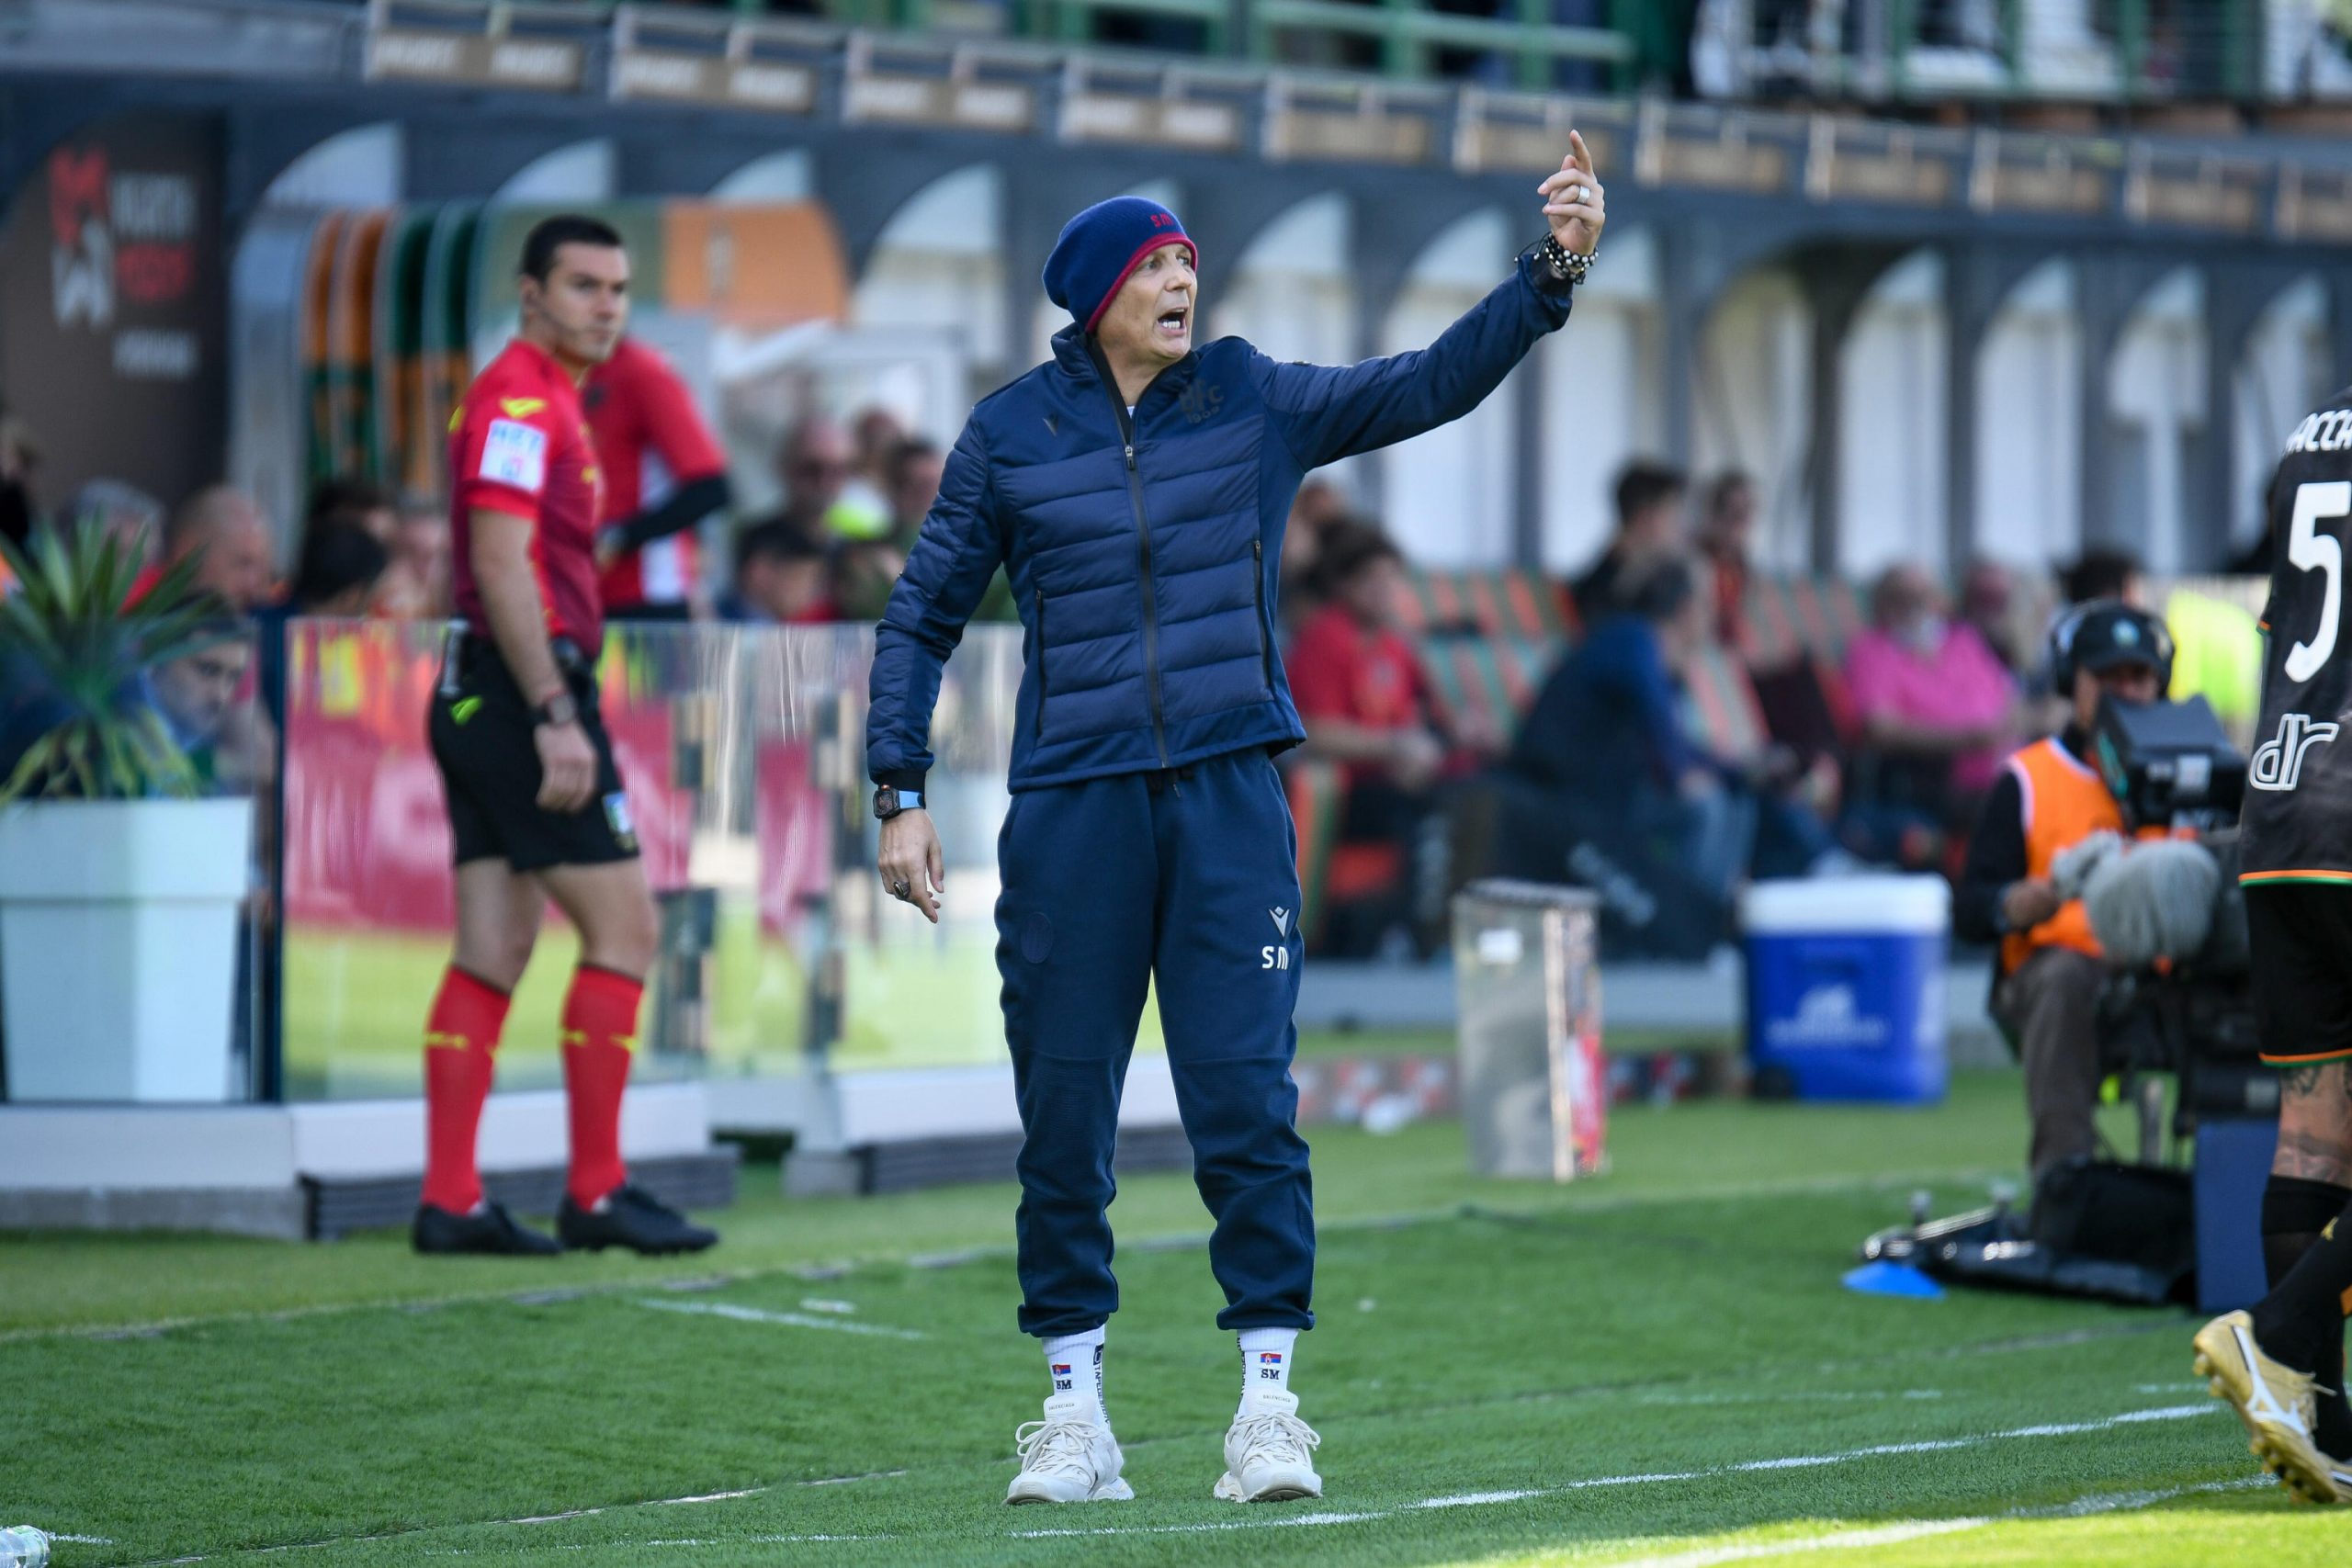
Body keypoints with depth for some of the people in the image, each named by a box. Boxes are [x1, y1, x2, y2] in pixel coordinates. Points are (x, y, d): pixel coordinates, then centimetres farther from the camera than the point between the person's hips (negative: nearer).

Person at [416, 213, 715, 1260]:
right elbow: (500, 565, -20)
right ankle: (595, 1193, -4)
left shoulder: (546, 402, 20)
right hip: (523, 695, -10)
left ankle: (450, 1202, 4)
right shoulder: (519, 398, -11)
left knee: (492, 953, 6)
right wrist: (556, 718, -24)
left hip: (481, 701, 10)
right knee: (623, 927, -6)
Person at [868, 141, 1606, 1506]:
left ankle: (1269, 1404, -1)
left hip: (1232, 794, 0)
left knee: (1249, 1106, -6)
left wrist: (1553, 272, -12)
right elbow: (924, 616, 10)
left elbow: (1433, 385, 0)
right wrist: (901, 794, 3)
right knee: (1064, 1121, 2)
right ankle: (1075, 1416, 12)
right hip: (1072, 810, 0)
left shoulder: (1254, 405, 7)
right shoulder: (1010, 435, 4)